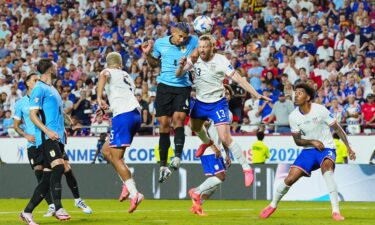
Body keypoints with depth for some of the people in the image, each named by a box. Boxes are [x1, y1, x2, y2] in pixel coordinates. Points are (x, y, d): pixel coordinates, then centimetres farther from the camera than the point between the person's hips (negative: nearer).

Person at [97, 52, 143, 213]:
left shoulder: (108, 72, 7)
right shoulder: (127, 76, 28)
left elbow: (103, 76, -17)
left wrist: (99, 98, -27)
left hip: (123, 114, -7)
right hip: (136, 114, 7)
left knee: (116, 157, -6)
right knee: (106, 150, 18)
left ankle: (134, 194, -18)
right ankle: (127, 184, 7)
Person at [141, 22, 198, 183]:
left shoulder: (192, 42, -4)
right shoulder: (160, 43, 3)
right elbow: (155, 63, 18)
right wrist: (148, 54, -1)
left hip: (183, 87, -2)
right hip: (164, 85, 2)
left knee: (178, 118, -21)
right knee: (164, 123, -1)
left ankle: (178, 156, -20)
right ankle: (163, 166, 4)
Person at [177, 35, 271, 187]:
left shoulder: (221, 61, -19)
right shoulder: (194, 59, -9)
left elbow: (238, 79, -19)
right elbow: (178, 75, -11)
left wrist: (258, 95, -24)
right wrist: (181, 66, -35)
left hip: (218, 104, -5)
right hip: (200, 102, 5)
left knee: (225, 138, -15)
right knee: (195, 127, 27)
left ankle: (246, 169, -6)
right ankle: (207, 142, 63)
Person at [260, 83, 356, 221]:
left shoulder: (320, 110, -15)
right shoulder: (293, 117, -5)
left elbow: (337, 128, -5)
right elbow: (297, 140, 1)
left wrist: (348, 147, -8)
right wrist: (312, 142, -17)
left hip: (326, 149, -3)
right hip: (308, 150, 3)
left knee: (327, 168, -36)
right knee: (290, 179, -7)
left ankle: (336, 211, -35)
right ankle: (273, 205, 22)